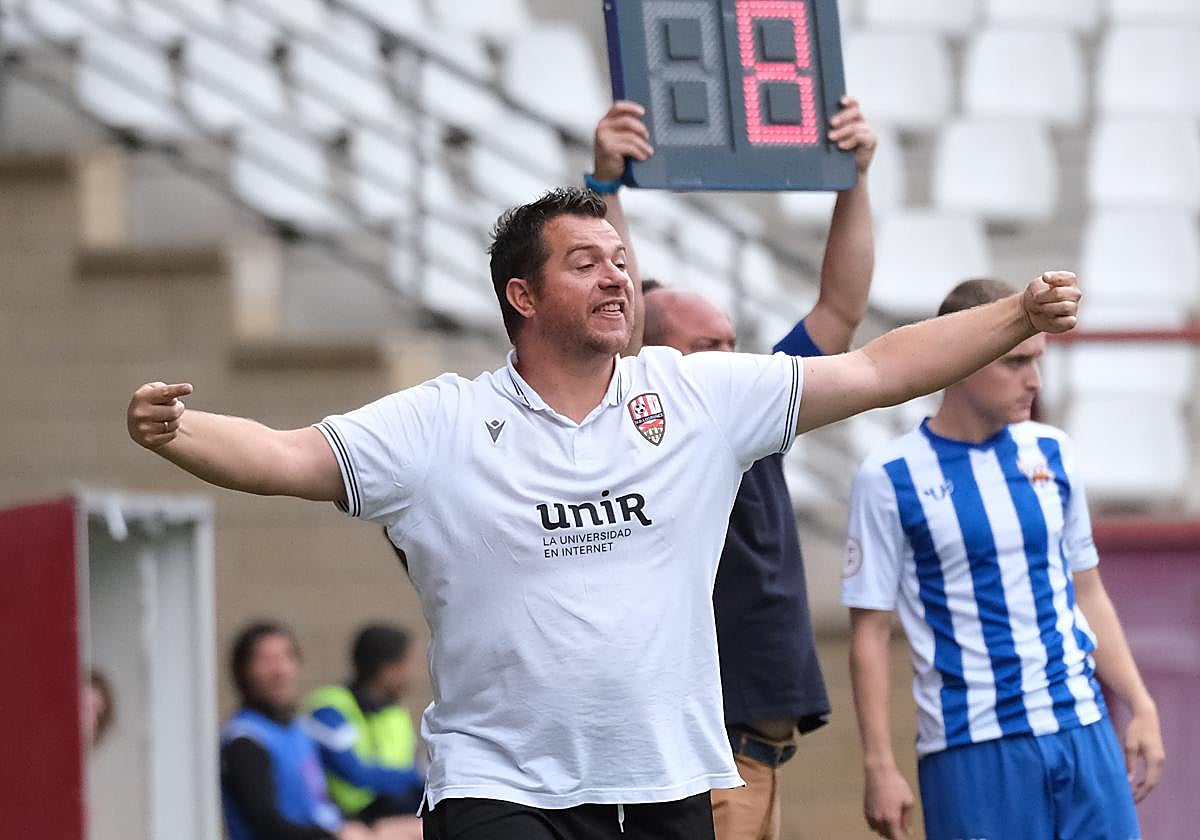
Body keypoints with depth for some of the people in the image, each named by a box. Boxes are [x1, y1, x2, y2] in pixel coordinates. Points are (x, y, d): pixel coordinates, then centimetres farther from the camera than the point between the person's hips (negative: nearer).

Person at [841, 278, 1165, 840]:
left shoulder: (1050, 453, 9)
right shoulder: (890, 479, -4)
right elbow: (870, 631, -2)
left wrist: (1141, 707, 12)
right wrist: (880, 766, -7)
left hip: (1083, 731, 4)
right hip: (971, 749, -4)